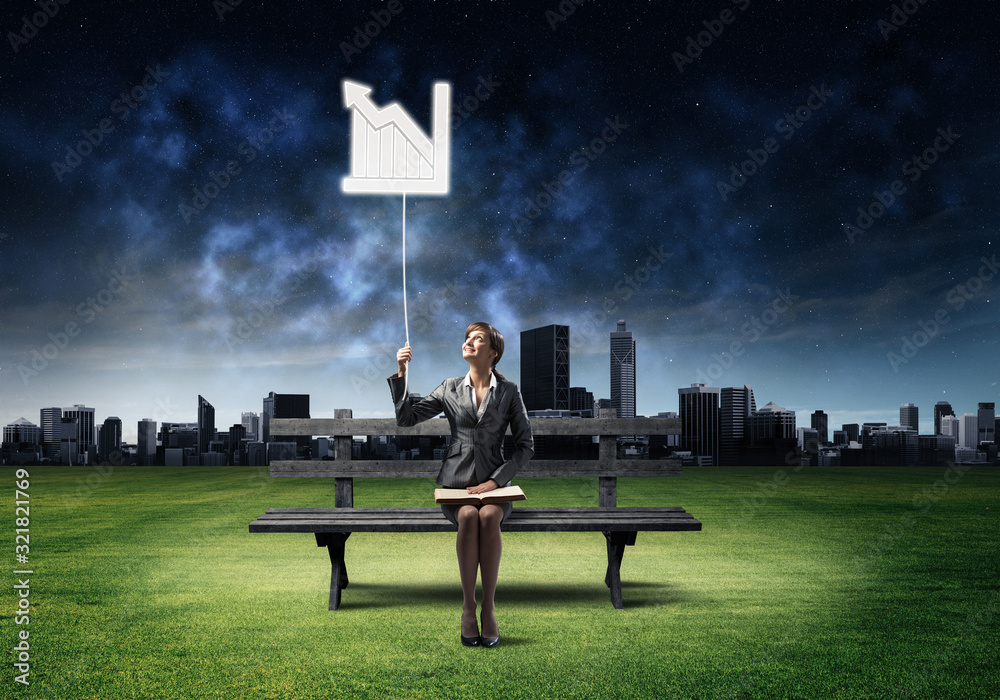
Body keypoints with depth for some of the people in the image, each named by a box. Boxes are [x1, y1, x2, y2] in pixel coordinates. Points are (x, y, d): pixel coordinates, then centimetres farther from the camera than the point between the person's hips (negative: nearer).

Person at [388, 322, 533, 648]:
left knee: (489, 517, -34)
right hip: (456, 482, 1)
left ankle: (488, 607, -26)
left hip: (493, 483, -1)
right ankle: (468, 607, -24)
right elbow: (406, 418, 7)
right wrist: (401, 375, -3)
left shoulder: (508, 392, 5)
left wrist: (495, 481, -9)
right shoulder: (450, 389, 10)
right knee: (468, 517, -33)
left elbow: (526, 446, 3)